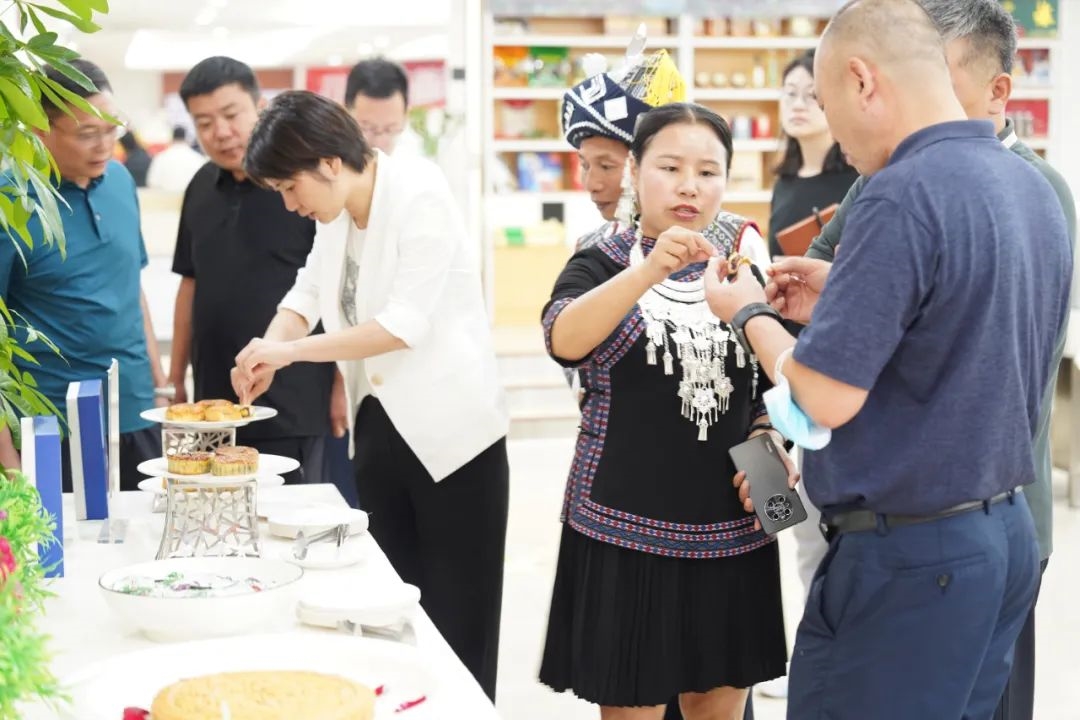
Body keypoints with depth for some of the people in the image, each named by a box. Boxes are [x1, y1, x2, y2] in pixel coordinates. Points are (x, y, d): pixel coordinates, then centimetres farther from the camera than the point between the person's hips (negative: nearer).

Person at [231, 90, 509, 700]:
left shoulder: (419, 193, -17)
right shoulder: (337, 212, 7)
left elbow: (408, 320, -23)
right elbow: (309, 290, 11)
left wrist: (292, 350, -21)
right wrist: (271, 345, -10)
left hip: (450, 433, -8)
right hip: (381, 426, 8)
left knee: (457, 620, 0)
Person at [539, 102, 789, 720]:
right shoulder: (602, 265, -2)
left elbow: (774, 390, 16)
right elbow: (565, 341, -24)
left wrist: (766, 444, -5)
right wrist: (651, 270, -38)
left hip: (731, 533, 3)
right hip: (626, 531, -3)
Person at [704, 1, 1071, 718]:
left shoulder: (904, 194, -21)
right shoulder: (1033, 187, 6)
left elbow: (825, 399, -21)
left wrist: (751, 314, -4)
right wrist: (846, 295, 12)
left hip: (910, 555, -9)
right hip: (1008, 534, 9)